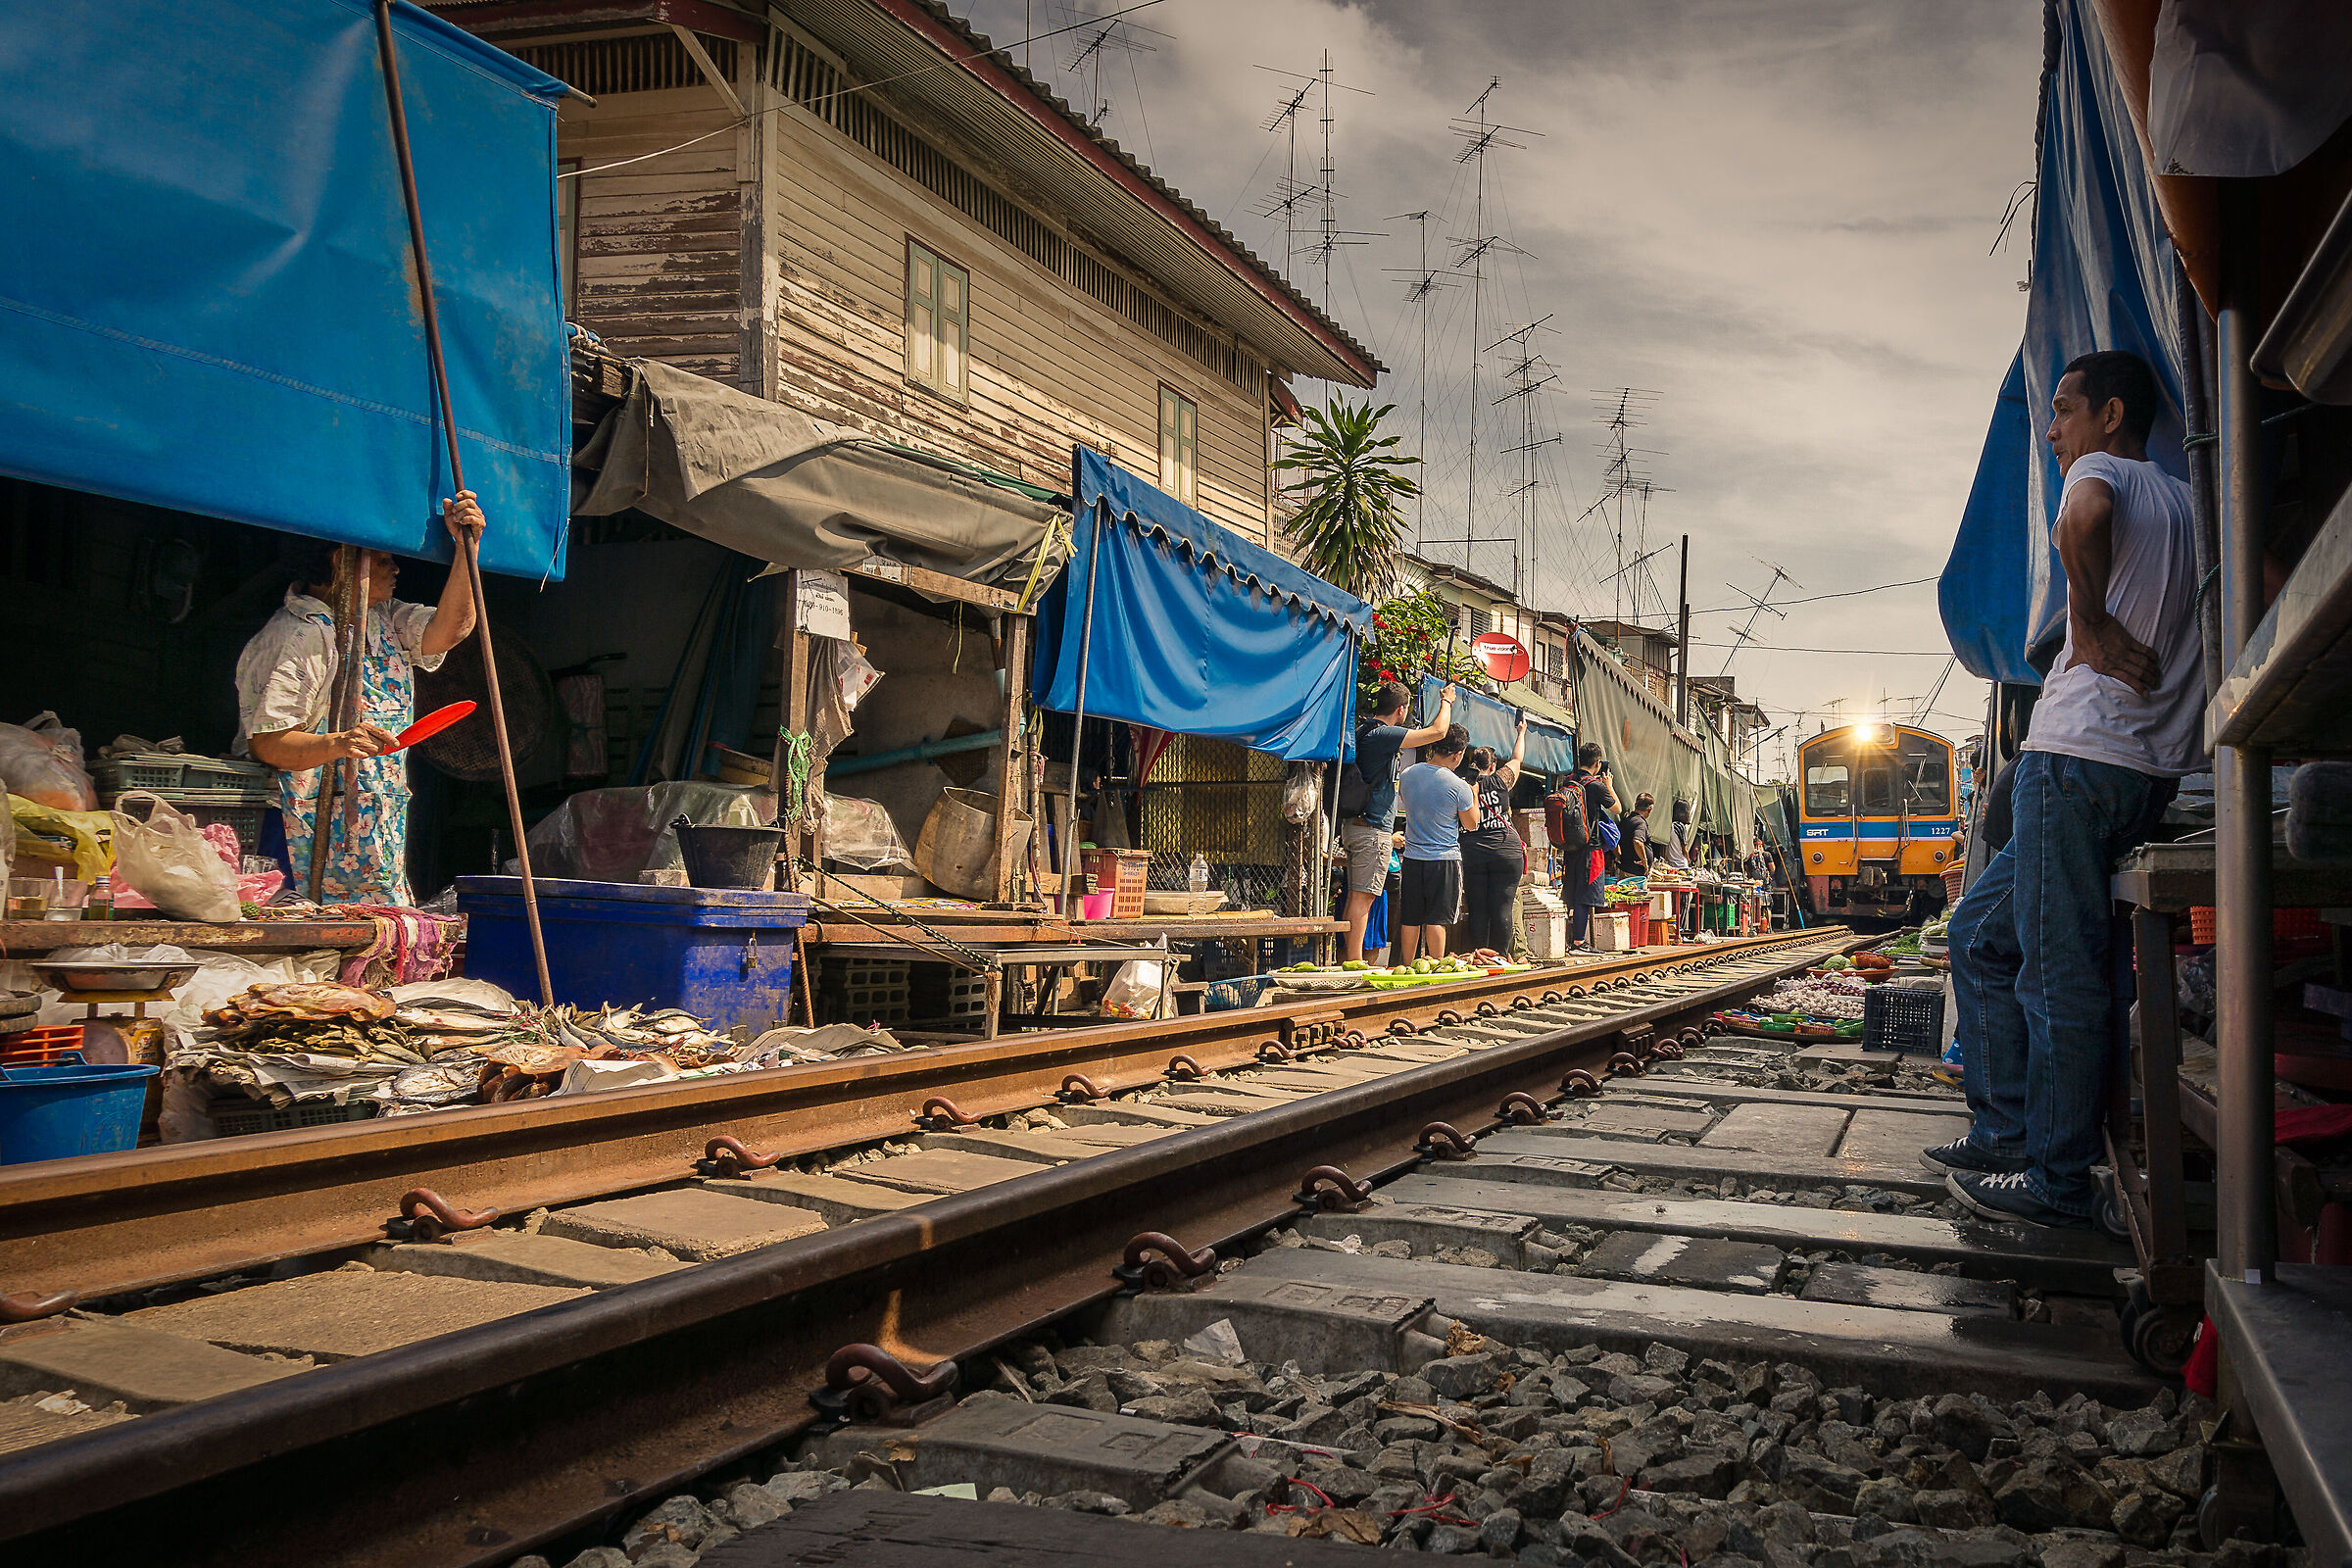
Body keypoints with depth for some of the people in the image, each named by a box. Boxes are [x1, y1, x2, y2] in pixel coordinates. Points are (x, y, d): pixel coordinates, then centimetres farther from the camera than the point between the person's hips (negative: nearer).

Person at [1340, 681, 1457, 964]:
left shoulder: (1365, 733, 14)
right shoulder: (1382, 734, -14)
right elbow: (1438, 731, -12)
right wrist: (1446, 701, 4)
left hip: (1354, 825, 10)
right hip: (1373, 828, -10)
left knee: (1356, 896, 10)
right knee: (1363, 897, -9)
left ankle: (1352, 960, 12)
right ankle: (1355, 962, -10)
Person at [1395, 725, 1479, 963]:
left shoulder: (1408, 775, 0)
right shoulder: (1458, 786, -14)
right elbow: (1471, 824, -1)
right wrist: (1474, 796, 15)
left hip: (1412, 857, 4)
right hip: (1445, 858, -4)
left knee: (1410, 920, 9)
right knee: (1436, 919, 0)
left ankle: (1407, 968, 16)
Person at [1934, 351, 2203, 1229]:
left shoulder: (2107, 470, -1)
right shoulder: (2187, 504, 25)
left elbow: (2084, 514, -27)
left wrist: (2090, 625, -15)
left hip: (2080, 754, -9)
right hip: (2153, 770, 9)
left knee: (2058, 969, -6)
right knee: (1981, 935, 15)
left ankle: (2057, 1181, -2)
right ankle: (2004, 1133, 15)